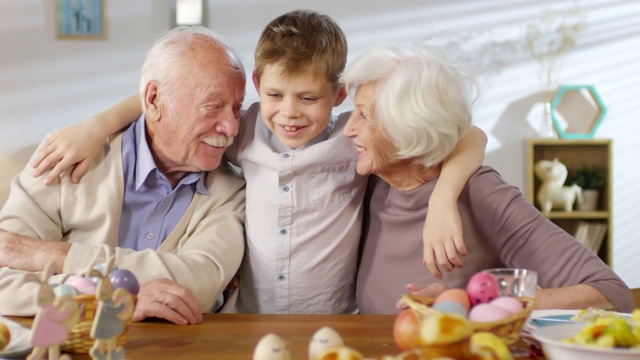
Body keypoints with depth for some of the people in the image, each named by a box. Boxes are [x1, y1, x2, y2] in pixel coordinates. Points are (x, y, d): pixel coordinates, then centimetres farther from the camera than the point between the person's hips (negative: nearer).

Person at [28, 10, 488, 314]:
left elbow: (468, 136, -8)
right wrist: (96, 126, 2)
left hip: (330, 332, -2)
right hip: (245, 325, 2)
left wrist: (442, 203, -23)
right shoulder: (244, 133, 0)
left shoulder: (355, 140, -7)